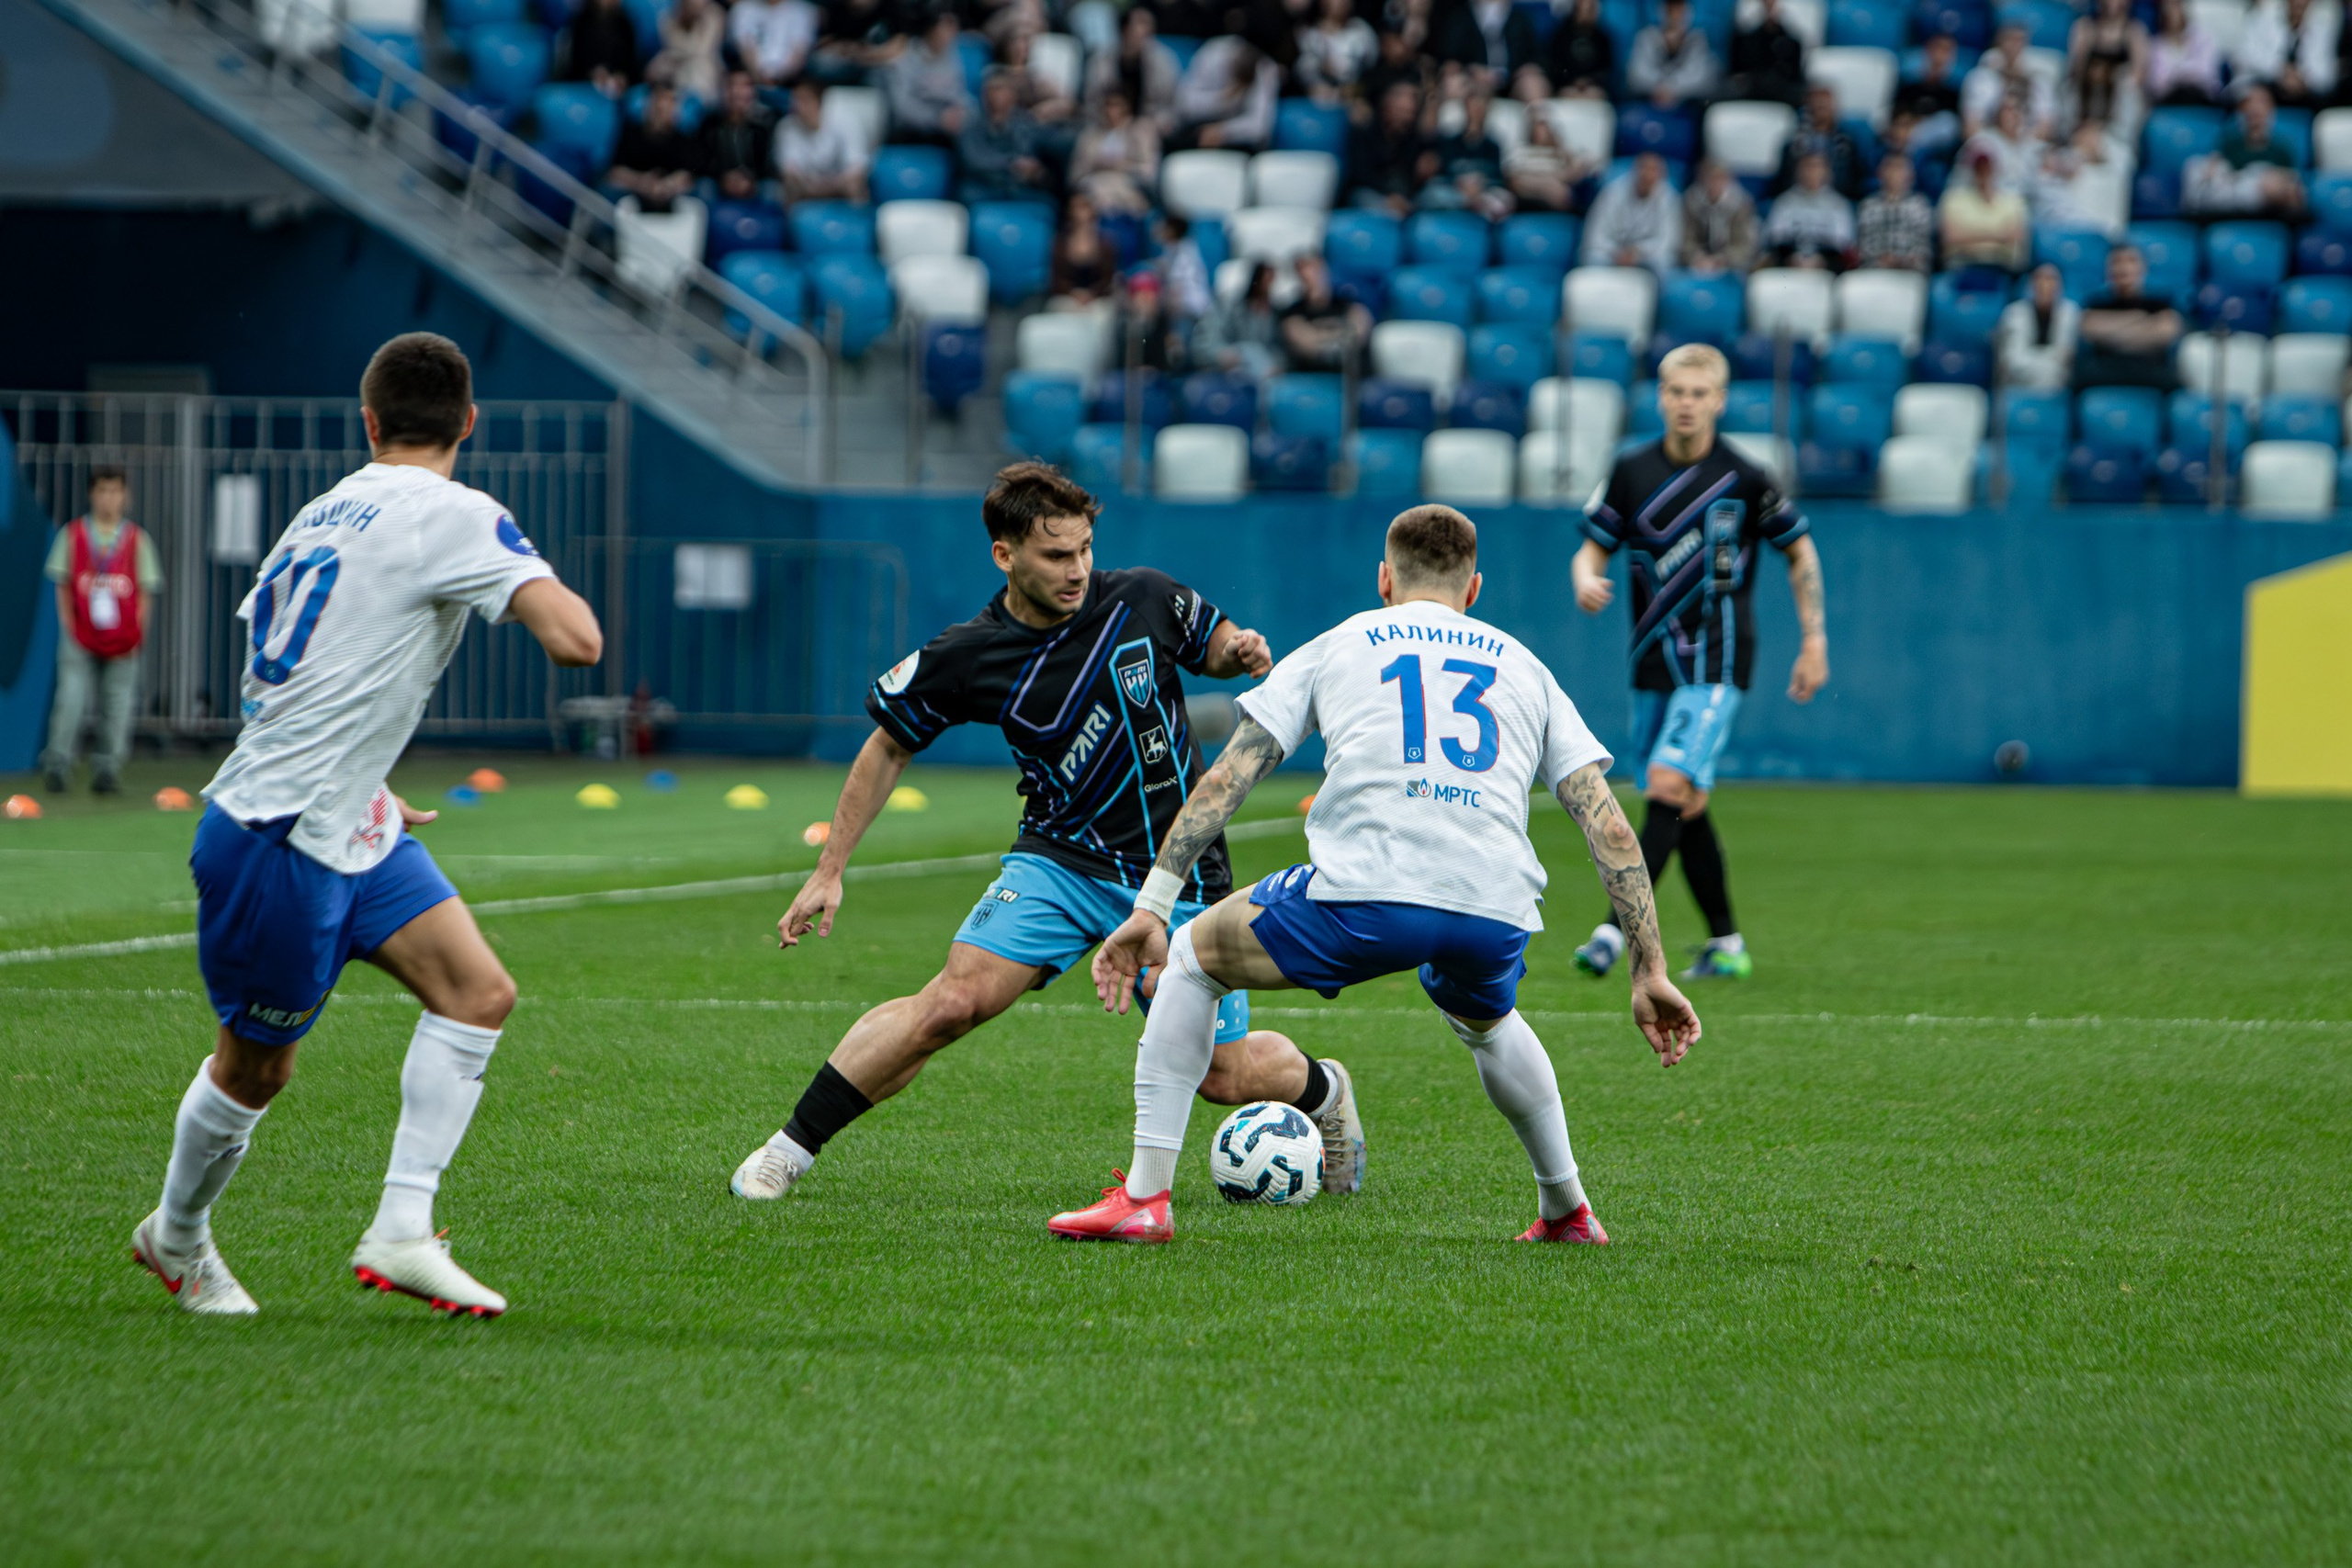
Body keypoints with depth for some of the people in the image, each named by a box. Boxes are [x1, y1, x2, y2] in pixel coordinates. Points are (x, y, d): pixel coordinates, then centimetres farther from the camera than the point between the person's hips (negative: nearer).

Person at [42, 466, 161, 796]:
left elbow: (146, 591, 7)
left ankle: (108, 767, 7)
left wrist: (135, 633, -2)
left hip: (122, 641, 1)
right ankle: (58, 765, -4)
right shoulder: (73, 535, 4)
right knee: (71, 699, -9)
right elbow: (62, 585, 6)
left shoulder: (137, 540, 6)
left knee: (118, 704, 0)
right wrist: (69, 627, -4)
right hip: (80, 637, -1)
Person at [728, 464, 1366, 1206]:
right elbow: (889, 748, 4)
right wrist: (829, 872, 5)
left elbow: (1212, 643, 11)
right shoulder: (964, 659, -12)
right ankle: (791, 1148, -11)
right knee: (953, 1001, -23)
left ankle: (1323, 1089, 40)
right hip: (1060, 860, -1)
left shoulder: (1144, 599, -11)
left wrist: (1238, 651, -14)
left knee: (1226, 1075, 3)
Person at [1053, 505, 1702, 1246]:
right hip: (1496, 917, 3)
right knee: (1485, 1021, 40)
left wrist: (1152, 908, 16)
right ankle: (1567, 1209, 42)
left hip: (1363, 894, -3)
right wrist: (1651, 972, 19)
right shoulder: (1524, 667, 28)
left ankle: (1145, 1196, 14)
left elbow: (1223, 780, 16)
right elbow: (1611, 829, 18)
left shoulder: (1334, 648, 25)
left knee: (1192, 958, 22)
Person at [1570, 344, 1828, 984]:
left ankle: (1619, 927, -24)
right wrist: (1587, 580, -15)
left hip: (1716, 660, -5)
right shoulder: (1632, 471, 3)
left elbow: (1799, 551, 7)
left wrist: (1814, 643, 4)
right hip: (1653, 661, 5)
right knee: (1686, 806, 9)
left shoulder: (1743, 479, -5)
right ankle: (1726, 945, 19)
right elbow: (1594, 546, 9)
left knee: (1670, 787, -19)